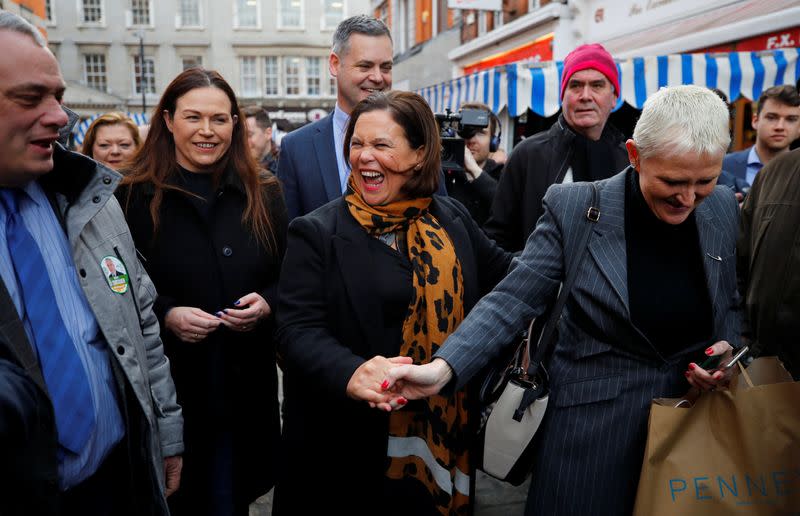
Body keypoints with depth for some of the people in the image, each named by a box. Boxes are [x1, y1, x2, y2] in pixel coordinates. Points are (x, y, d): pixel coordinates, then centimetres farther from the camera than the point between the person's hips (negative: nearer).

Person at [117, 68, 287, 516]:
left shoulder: (264, 193, 3)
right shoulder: (136, 197, -4)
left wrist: (267, 304, -12)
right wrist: (166, 314, -18)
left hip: (247, 377, 2)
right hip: (164, 381, -2)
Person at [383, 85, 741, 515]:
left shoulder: (723, 207, -1)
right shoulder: (574, 208, -14)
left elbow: (730, 304, 13)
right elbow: (512, 301, -15)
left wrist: (727, 348, -8)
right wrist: (444, 367, -27)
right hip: (591, 426, -4)